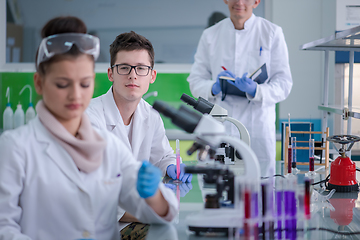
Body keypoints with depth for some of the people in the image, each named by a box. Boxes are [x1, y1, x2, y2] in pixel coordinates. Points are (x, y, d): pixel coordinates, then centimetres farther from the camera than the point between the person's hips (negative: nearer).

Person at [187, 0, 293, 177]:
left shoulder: (272, 33, 5)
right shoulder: (210, 35, 11)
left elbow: (284, 84, 0)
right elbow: (195, 81, 10)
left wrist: (256, 91, -18)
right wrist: (214, 88, -12)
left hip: (258, 128, -1)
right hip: (219, 128, 1)